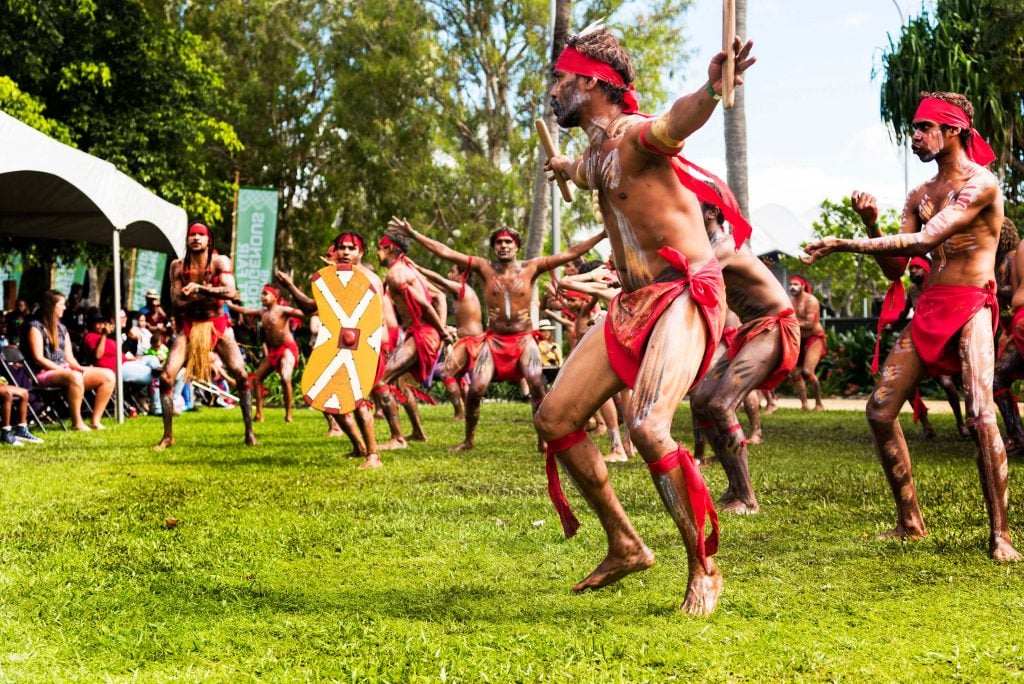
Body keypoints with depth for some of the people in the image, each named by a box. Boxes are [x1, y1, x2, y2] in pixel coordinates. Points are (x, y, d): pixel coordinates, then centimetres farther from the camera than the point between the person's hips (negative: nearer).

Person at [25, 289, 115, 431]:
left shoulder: (61, 328, 20)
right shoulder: (36, 327, -2)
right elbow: (38, 358, -10)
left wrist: (79, 368, -5)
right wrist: (63, 370, -16)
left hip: (65, 370, 8)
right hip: (46, 373, -8)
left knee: (108, 375, -11)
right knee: (75, 377, -41)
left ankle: (95, 421, -14)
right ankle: (77, 423, -31)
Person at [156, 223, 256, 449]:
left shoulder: (220, 262, -5)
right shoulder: (178, 266, 0)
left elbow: (230, 292, -20)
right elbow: (177, 301, -7)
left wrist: (199, 288, -23)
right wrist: (211, 294, -16)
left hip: (218, 326, -1)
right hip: (190, 327, 1)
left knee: (241, 375, -14)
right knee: (166, 377, -11)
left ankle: (250, 432, -2)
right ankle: (167, 436, 2)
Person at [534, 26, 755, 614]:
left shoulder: (636, 135, -13)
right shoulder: (597, 155, 14)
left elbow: (676, 121, -40)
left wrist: (712, 89, -63)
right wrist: (564, 168, 67)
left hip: (685, 296, -9)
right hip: (632, 304, 10)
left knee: (647, 426, -28)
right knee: (555, 417, 7)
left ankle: (705, 568, -11)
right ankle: (625, 546, 19)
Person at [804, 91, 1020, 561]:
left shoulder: (981, 183, -9)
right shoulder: (920, 195, 15)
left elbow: (925, 240, -21)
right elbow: (895, 268, 13)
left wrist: (846, 244, -23)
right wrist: (871, 227, -6)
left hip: (972, 306, -8)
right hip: (928, 309, 8)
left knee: (981, 415, -22)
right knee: (880, 410, 2)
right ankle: (910, 522, 13)